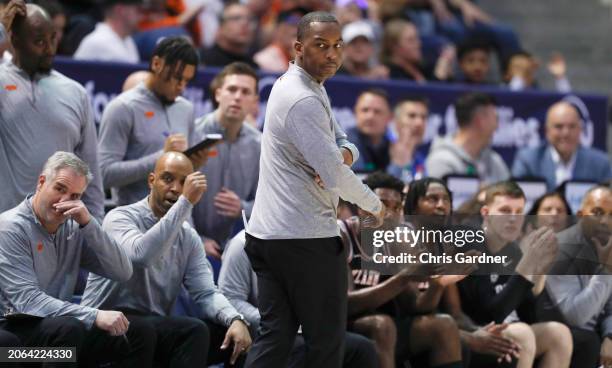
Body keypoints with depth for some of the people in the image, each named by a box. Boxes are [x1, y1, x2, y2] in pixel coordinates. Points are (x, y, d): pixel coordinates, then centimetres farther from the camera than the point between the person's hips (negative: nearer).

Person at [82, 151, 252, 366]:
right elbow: (140, 255, -30)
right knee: (193, 331, -28)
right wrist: (186, 203, -30)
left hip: (157, 329, 7)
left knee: (235, 338, -11)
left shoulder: (188, 237, 11)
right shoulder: (120, 218, -8)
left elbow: (206, 293, 2)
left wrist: (235, 319, -20)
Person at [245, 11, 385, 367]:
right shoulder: (304, 100, -17)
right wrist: (375, 206, -6)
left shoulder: (311, 88, 15)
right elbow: (335, 174, -22)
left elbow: (343, 140, 18)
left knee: (274, 338, 5)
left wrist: (345, 153, -7)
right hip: (307, 240, -9)